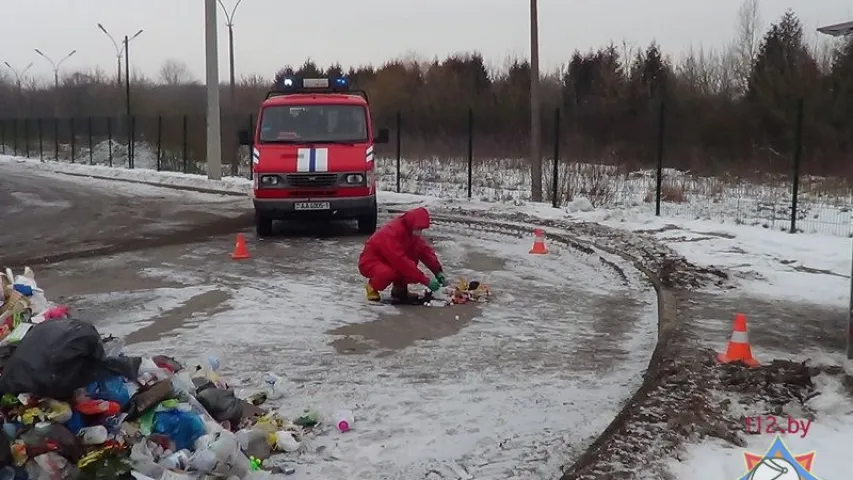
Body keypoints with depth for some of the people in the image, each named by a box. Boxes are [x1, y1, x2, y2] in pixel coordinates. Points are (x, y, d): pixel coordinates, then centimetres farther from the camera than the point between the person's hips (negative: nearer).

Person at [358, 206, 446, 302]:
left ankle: (400, 288, 0)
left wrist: (438, 271, -18)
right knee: (389, 273, -40)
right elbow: (401, 261, -36)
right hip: (370, 262, -8)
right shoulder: (392, 232, -30)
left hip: (390, 262, 8)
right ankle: (372, 287, -5)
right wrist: (425, 280, -35)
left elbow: (425, 250, -2)